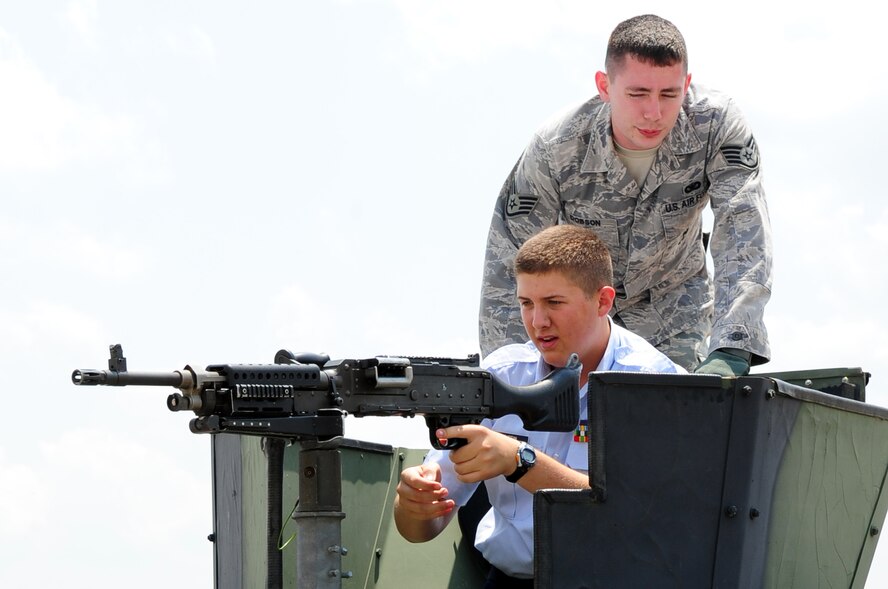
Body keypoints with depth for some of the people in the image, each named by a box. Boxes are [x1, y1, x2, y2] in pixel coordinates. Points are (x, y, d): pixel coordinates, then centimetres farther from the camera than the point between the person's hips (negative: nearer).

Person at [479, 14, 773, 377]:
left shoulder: (717, 125, -29)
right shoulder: (553, 152, -30)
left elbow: (744, 237, -38)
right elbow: (506, 271, -25)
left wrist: (730, 351, -52)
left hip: (675, 301, 1)